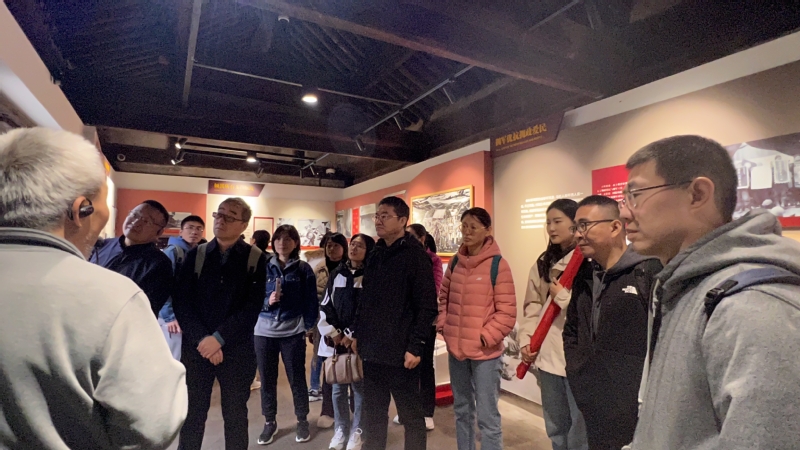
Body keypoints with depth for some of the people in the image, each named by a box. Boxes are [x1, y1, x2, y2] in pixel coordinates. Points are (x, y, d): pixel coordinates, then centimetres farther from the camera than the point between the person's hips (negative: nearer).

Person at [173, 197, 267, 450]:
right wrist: (202, 339, -12)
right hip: (196, 347, 2)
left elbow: (253, 306, -9)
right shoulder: (196, 255, 5)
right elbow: (181, 301, -2)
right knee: (192, 413, 11)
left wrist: (219, 338, -15)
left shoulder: (256, 259, -2)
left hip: (237, 349, -1)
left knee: (235, 415, 11)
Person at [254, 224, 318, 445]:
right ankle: (270, 422, 31)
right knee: (267, 379, 13)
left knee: (297, 378, 10)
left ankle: (302, 421, 28)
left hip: (293, 333, -2)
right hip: (264, 332, 2)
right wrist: (267, 301, -16)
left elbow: (310, 301, -1)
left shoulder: (304, 269, -1)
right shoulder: (264, 267, 3)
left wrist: (307, 326, -7)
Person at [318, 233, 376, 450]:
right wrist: (333, 333, -1)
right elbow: (325, 306, 9)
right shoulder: (336, 274, 9)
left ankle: (357, 431, 21)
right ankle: (341, 429, 28)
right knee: (338, 387, 11)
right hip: (335, 340, 4)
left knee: (359, 386, 3)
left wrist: (351, 336, -11)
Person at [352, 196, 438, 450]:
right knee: (373, 412, 19)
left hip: (400, 352, -7)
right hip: (372, 350, 7)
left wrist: (416, 346, -18)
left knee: (410, 415, 9)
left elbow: (427, 306, -15)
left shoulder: (415, 255, -11)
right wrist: (358, 334, 14)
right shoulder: (375, 255, 11)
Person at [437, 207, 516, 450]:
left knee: (487, 415, 6)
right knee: (462, 410, 22)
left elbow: (507, 312, -13)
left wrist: (486, 337, -17)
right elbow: (444, 297, 15)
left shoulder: (498, 264, -13)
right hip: (455, 349, 6)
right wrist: (443, 325, 3)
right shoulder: (455, 262, 4)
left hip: (485, 352, -6)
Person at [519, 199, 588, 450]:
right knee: (555, 429, 21)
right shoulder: (544, 263, 11)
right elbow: (532, 304, 11)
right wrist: (526, 340, 2)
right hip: (547, 354, 7)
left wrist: (562, 295, -13)